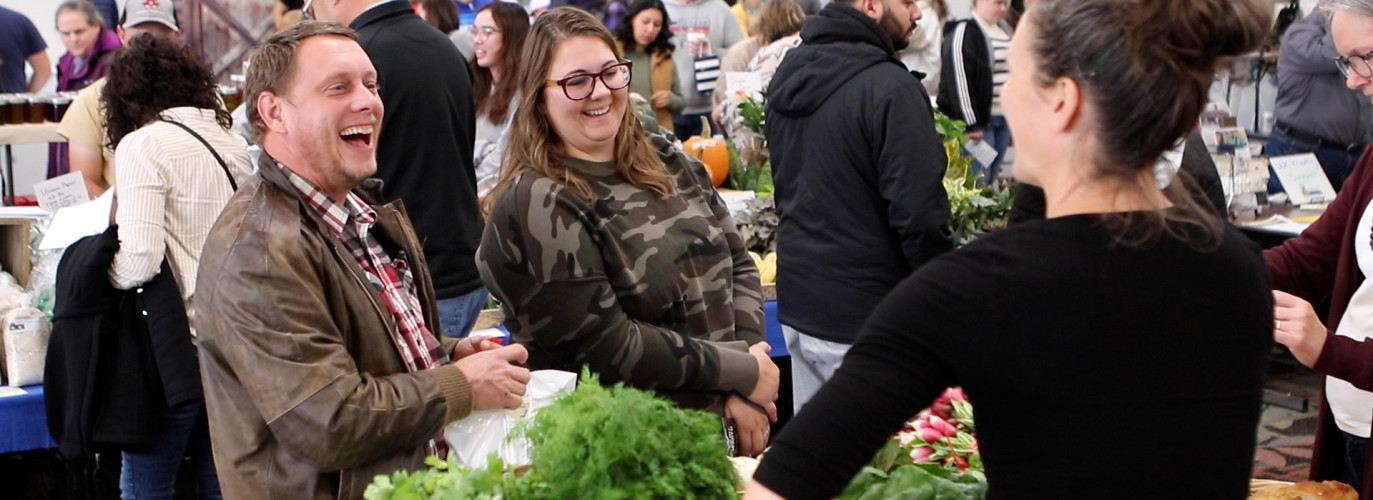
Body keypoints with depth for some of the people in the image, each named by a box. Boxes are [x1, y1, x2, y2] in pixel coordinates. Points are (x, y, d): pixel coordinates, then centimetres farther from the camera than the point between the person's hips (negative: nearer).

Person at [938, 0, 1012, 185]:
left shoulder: (1005, 30, 16)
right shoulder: (963, 32, -10)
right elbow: (959, 80, -15)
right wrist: (971, 124, -17)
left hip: (1004, 120, 8)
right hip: (979, 120, -8)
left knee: (993, 181, 10)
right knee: (977, 182, -9)